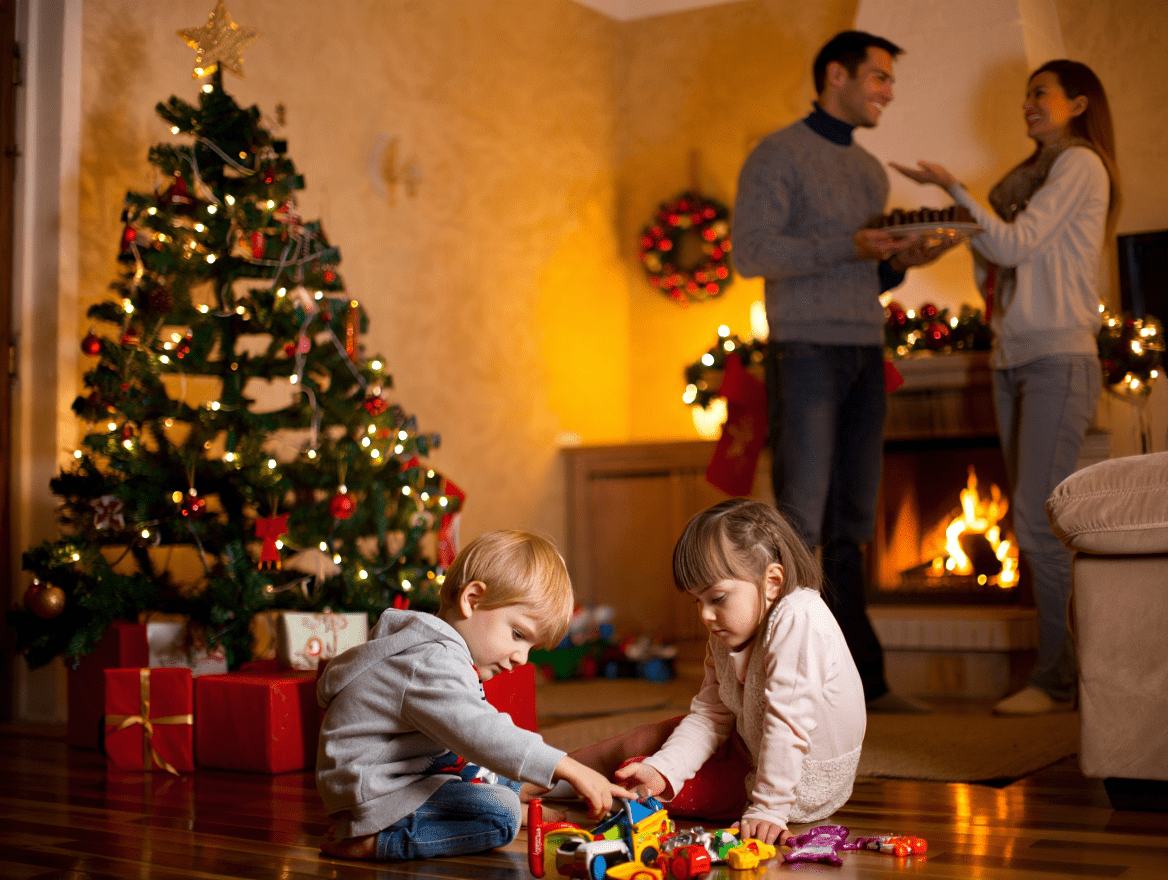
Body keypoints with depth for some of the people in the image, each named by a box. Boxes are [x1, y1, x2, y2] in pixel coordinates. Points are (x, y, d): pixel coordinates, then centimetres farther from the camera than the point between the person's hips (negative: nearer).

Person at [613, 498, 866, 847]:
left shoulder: (799, 622, -28)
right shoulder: (726, 637, 1)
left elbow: (789, 721, -31)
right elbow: (709, 716, -2)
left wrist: (767, 809, -31)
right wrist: (662, 769, -18)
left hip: (804, 786, -8)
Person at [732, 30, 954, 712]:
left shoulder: (872, 171, 21)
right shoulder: (779, 155, -2)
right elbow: (751, 252, -13)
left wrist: (899, 262, 3)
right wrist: (849, 247, -18)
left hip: (866, 352, 7)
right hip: (805, 348, -7)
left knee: (853, 522, 7)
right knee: (800, 516, -10)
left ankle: (863, 679, 10)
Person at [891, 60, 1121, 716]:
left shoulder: (1081, 164, -3)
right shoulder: (1029, 176, 22)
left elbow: (1017, 245, -13)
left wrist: (954, 189, -7)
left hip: (1060, 357, -8)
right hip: (1013, 360, 8)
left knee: (1039, 519, -13)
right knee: (1034, 523, 5)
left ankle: (1059, 677, -8)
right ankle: (1063, 670, 10)